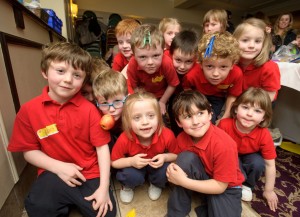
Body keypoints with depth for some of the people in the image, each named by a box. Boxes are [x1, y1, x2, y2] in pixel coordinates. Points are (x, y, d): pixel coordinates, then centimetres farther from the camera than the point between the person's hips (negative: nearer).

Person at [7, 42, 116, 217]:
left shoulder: (88, 109, -12)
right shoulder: (29, 110, -6)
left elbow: (102, 147, -11)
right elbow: (29, 151, 0)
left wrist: (104, 187, -15)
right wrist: (58, 167, -15)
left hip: (90, 173, 0)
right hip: (54, 173, 1)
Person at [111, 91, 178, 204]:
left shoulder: (167, 135, -32)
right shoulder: (124, 139, -33)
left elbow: (176, 155, -10)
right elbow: (114, 162, -15)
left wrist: (165, 157, -31)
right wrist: (131, 161, -33)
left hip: (157, 165, 2)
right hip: (134, 165, -1)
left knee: (165, 171, -27)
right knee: (132, 176, -30)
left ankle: (156, 184, 12)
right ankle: (127, 186, 11)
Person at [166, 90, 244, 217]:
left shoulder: (223, 144, -30)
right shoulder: (181, 139, -16)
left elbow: (220, 186, -23)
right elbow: (184, 164, -2)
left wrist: (183, 181, -29)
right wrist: (173, 169, -25)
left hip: (226, 188, -2)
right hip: (202, 181, 3)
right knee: (186, 158, -28)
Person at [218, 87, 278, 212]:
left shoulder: (264, 135, -29)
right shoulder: (225, 125, -33)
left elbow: (270, 165, -17)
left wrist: (269, 191, -9)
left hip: (250, 157, 2)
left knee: (258, 163, -27)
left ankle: (247, 185, 3)